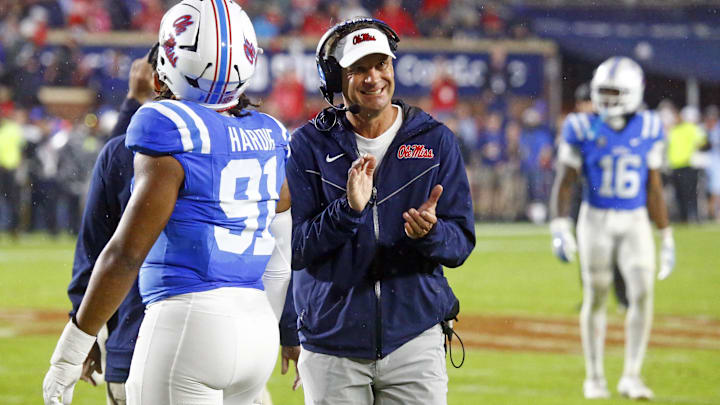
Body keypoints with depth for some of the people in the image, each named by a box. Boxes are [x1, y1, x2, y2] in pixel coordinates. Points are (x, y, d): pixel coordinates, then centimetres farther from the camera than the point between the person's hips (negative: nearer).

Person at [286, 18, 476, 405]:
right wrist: (347, 210, -22)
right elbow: (294, 249, -7)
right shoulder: (308, 145, 0)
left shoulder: (436, 141, 4)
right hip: (331, 347, 0)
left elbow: (461, 244, 1)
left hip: (413, 340, 0)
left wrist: (429, 232, -21)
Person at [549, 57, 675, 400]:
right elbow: (565, 181, -2)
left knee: (642, 294, -11)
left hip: (635, 222, 1)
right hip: (596, 220, -1)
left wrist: (667, 237, 8)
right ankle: (594, 377, 18)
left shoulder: (648, 130, 1)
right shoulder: (583, 129, -5)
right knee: (596, 297, 5)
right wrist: (559, 226, -14)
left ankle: (631, 376, -2)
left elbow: (653, 188, 8)